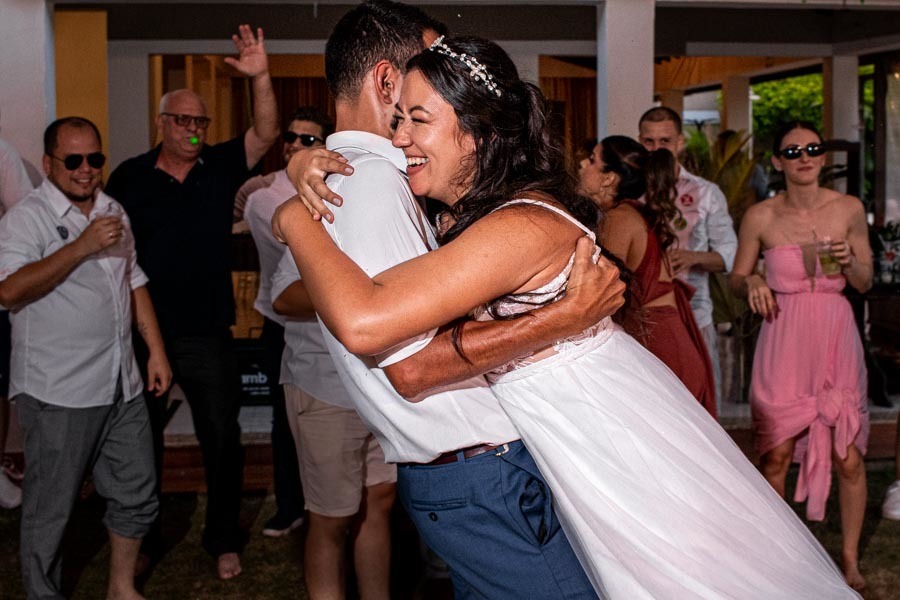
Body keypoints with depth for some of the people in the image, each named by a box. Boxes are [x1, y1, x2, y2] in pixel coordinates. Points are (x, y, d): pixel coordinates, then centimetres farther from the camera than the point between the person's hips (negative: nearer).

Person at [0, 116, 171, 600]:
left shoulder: (113, 212, 13)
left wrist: (156, 350, 13)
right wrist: (82, 246, -25)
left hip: (121, 387, 7)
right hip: (57, 394, -7)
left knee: (137, 495, 14)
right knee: (50, 509, 5)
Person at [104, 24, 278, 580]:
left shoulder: (220, 167, 2)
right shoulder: (130, 176, -1)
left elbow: (265, 134, -11)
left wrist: (261, 77, -26)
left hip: (208, 333, 0)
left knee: (222, 439, 7)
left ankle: (224, 539, 24)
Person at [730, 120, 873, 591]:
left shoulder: (849, 209, 1)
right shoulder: (760, 217, -2)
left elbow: (865, 282, 8)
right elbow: (736, 279, 7)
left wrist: (849, 261, -13)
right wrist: (753, 282, -14)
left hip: (836, 336, 1)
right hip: (783, 339, -1)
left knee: (848, 456, 3)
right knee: (776, 455, 5)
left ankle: (849, 557, 23)